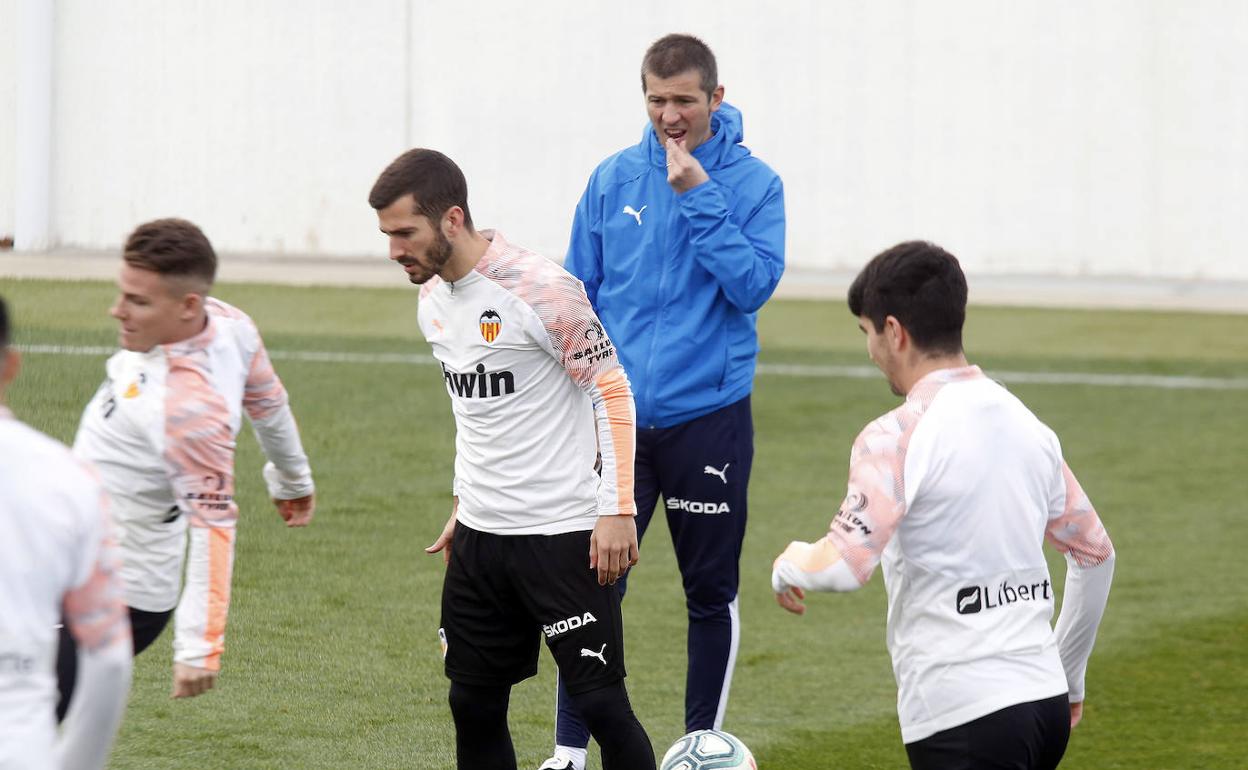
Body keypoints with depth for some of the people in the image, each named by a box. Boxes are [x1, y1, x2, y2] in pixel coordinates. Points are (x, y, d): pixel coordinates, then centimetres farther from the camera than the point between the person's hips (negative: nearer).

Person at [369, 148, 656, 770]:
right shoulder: (433, 300, 8)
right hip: (481, 535, 8)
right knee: (473, 706, 8)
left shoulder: (539, 290, -16)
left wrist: (617, 511, -17)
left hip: (563, 533, -8)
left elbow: (612, 393, -12)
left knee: (601, 702, -9)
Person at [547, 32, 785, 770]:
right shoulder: (614, 179, 4)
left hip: (708, 417, -2)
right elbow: (578, 294, 10)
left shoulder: (753, 183, -4)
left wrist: (700, 199, -20)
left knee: (712, 593, 7)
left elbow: (754, 285, -16)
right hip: (616, 415, 2)